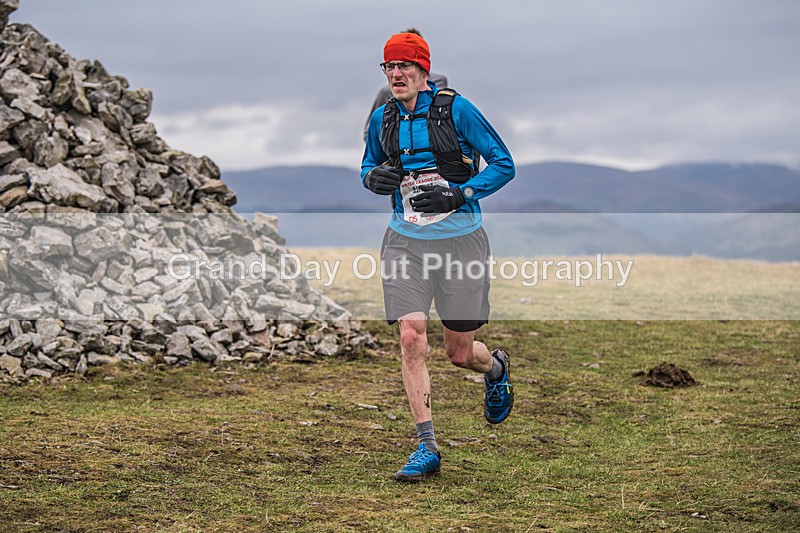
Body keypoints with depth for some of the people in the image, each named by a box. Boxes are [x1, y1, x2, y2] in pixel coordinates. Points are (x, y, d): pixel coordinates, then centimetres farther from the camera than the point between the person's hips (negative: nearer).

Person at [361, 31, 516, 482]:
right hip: (405, 242, 3)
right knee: (412, 339, -12)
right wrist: (373, 177, -2)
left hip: (460, 239, -3)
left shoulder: (455, 109, -9)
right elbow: (369, 166, 22)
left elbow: (504, 164, -6)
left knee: (459, 353, 6)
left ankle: (497, 368, 44)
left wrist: (458, 194, -19)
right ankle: (428, 449, -5)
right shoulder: (382, 118, 5)